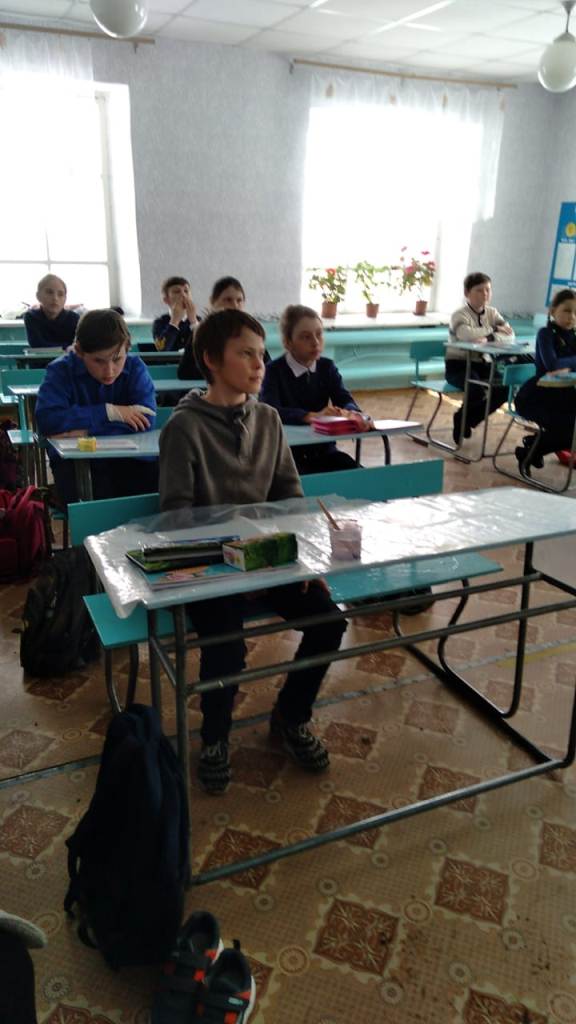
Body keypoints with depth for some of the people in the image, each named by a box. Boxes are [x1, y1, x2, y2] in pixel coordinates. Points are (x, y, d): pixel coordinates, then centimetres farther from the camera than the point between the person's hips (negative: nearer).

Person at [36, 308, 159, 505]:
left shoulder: (135, 367, -4)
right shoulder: (61, 370, -6)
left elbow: (146, 420, -18)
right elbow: (46, 420, -22)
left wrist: (84, 431, -22)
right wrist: (110, 412, -19)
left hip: (128, 458, 2)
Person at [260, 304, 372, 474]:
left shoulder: (327, 367, 9)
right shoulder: (274, 370, -7)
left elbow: (345, 399, -6)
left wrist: (349, 413, -32)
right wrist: (313, 416, -38)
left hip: (323, 449, 4)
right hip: (287, 452, -4)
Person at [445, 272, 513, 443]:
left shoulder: (492, 313, 8)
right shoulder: (459, 315, -10)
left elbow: (509, 335, -8)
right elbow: (467, 335, -33)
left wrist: (488, 338, -27)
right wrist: (493, 330, -20)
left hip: (481, 364, 6)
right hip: (458, 365, -6)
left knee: (505, 387, -15)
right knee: (478, 390, -32)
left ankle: (469, 420, 5)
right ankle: (460, 419, 2)